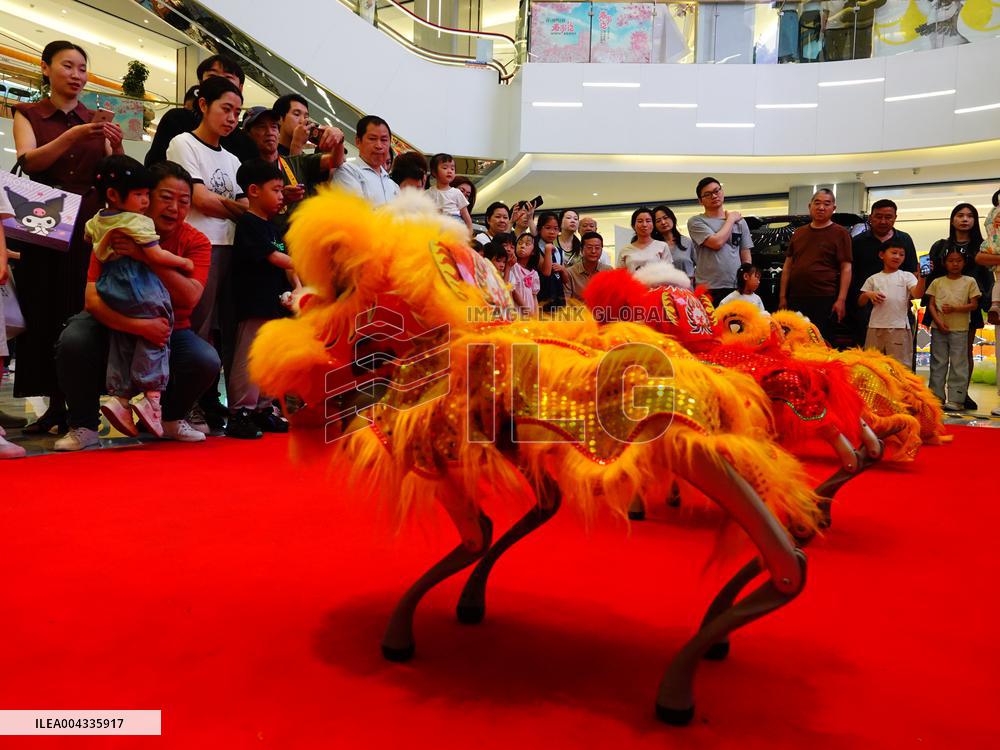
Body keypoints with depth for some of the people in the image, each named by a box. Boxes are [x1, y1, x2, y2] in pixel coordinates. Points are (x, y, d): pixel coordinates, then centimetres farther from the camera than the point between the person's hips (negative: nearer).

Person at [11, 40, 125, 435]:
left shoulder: (96, 121, 15)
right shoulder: (28, 114, 10)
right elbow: (27, 162, -8)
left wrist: (117, 150, -14)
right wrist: (71, 137, -22)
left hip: (89, 228, 1)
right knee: (43, 314, -4)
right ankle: (56, 404, 1)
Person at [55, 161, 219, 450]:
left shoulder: (196, 242, -10)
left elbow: (190, 298, -26)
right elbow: (93, 299, -23)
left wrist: (147, 256, -36)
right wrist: (140, 325, -40)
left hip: (170, 330, 1)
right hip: (115, 325, 0)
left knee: (206, 361, -29)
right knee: (73, 341, -32)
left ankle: (171, 418, 5)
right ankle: (83, 427, -6)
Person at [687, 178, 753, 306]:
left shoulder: (739, 222, 15)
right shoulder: (696, 222, 2)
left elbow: (746, 258, 16)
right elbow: (717, 242, -13)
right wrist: (730, 219, 2)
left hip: (736, 288, 3)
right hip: (708, 290, -3)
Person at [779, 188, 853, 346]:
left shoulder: (840, 233, 3)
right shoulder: (798, 233, 19)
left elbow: (846, 268, -2)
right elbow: (787, 266, 19)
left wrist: (841, 299, -12)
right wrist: (783, 296, 12)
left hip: (825, 300, -5)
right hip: (796, 299, 5)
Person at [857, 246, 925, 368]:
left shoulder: (907, 276, 6)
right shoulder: (873, 279, 10)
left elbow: (917, 294, -10)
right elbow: (860, 302, 12)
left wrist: (922, 277, -26)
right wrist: (868, 294, -9)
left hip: (899, 327, -2)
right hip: (876, 327, 2)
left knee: (900, 365, 0)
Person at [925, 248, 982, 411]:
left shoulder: (969, 281, 4)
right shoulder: (937, 282, 8)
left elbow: (974, 305, 0)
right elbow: (931, 304, 4)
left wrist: (954, 308, -16)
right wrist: (938, 321, -10)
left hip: (960, 329, -1)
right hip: (938, 328, 2)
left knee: (958, 364, -1)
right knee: (938, 363, 5)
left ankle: (956, 399, 1)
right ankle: (937, 397, 11)